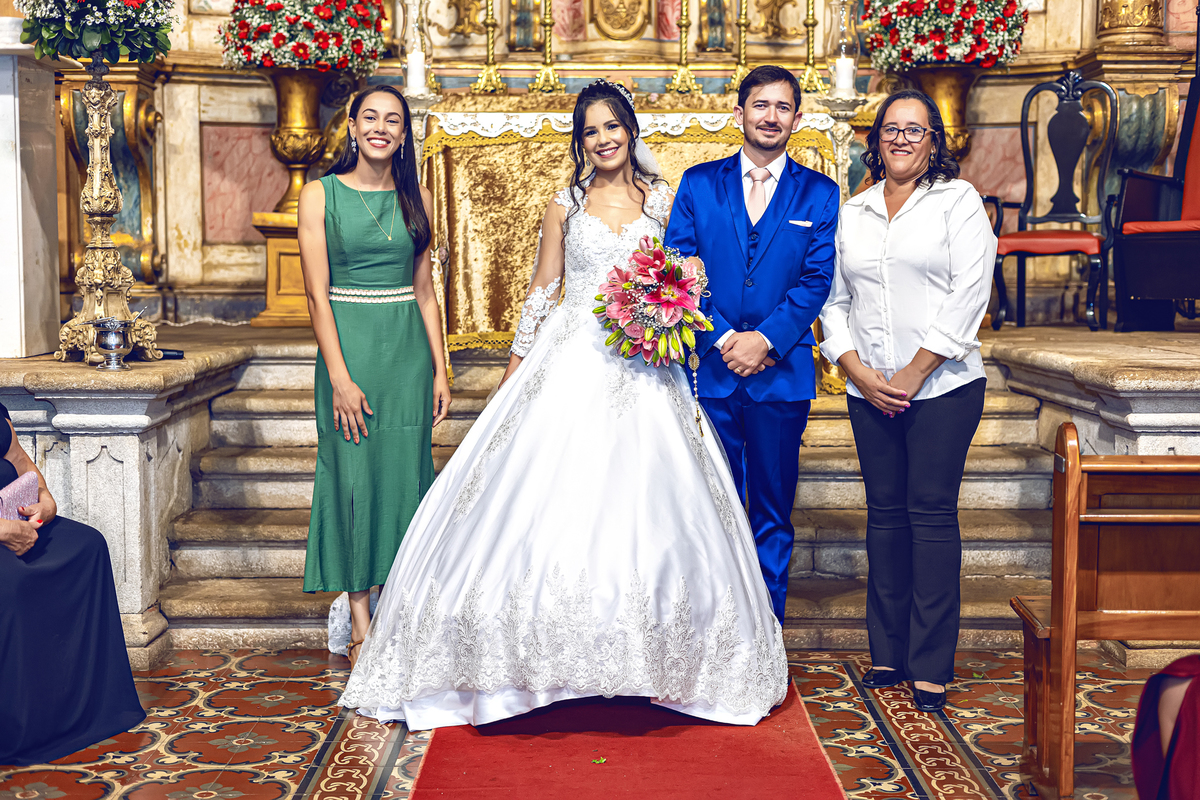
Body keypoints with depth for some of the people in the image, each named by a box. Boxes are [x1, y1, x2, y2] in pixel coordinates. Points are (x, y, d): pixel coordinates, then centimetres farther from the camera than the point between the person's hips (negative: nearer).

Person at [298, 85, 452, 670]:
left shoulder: (416, 197, 9)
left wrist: (439, 370, 4)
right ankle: (360, 623, 10)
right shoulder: (322, 194, -1)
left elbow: (424, 290, 10)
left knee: (406, 475, 5)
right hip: (349, 345, -3)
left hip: (409, 350, 3)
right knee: (354, 475, 0)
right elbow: (316, 293, -7)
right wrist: (339, 376, -14)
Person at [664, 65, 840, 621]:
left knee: (773, 513, 8)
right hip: (709, 367, 0)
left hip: (781, 372, 0)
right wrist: (724, 339, -11)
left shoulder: (820, 194, 6)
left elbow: (817, 280, -2)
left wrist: (766, 339, -15)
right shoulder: (698, 184, 6)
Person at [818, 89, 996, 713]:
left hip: (943, 386, -4)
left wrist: (913, 373, -11)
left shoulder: (958, 200, 2)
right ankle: (888, 653, 16)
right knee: (884, 512, 7)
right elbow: (834, 300, 11)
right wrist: (859, 373, -3)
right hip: (869, 390, 4)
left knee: (932, 514, -4)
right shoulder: (853, 212, 13)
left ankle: (932, 666, 3)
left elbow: (969, 295, -7)